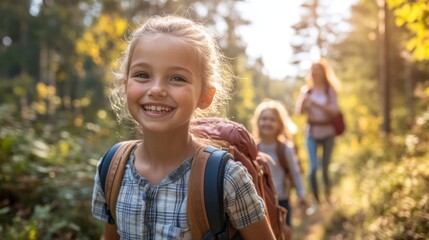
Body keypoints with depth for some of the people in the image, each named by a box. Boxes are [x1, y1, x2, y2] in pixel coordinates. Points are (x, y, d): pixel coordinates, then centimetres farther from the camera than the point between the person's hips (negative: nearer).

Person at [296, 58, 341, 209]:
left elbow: (334, 109, -11)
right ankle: (316, 201, 1)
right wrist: (304, 101, -21)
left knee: (325, 167, 8)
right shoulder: (306, 89, 3)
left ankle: (328, 196, 32)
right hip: (312, 132, 0)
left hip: (327, 132, 0)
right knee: (313, 167, -11)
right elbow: (300, 111, -1)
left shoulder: (330, 90, -1)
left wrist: (316, 103, -23)